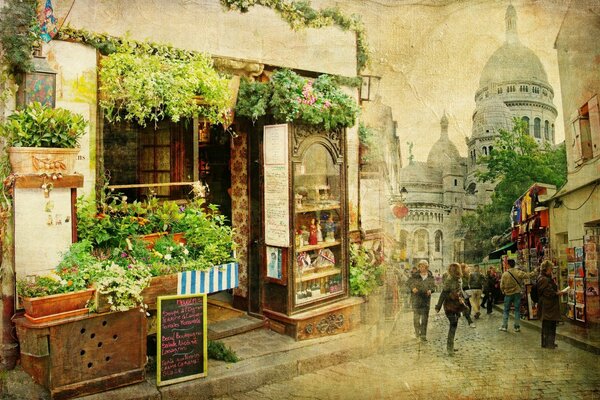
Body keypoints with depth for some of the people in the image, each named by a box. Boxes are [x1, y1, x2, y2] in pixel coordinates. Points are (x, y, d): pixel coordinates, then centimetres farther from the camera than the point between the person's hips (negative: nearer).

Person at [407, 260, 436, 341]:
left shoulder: (430, 276, 5)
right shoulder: (415, 275, -2)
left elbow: (433, 285, 10)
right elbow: (410, 283, 4)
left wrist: (430, 290, -11)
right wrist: (412, 288, -17)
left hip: (426, 298, 2)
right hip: (416, 297, -2)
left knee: (425, 317, 3)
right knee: (416, 315, -3)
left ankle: (423, 335, 11)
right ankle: (417, 331, 22)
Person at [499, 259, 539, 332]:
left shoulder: (505, 274, -11)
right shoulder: (518, 273, -10)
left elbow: (502, 286, -6)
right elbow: (529, 275, -7)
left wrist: (504, 291, 14)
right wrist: (536, 270, 6)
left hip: (508, 294, -1)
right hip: (517, 293, 1)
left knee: (506, 310, 9)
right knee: (517, 310, 9)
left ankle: (504, 326, 10)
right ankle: (517, 327, 11)